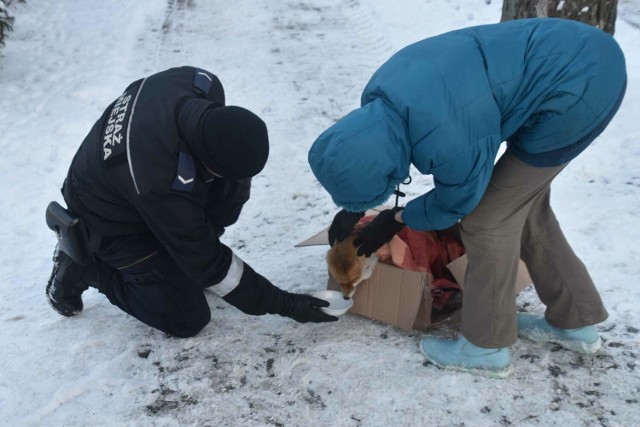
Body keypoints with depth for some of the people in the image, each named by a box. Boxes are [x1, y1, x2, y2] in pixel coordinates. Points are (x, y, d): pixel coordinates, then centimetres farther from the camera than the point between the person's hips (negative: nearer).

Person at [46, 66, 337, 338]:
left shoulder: (200, 83, -27)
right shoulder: (164, 187, -42)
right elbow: (209, 264, -28)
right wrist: (283, 304, -21)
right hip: (110, 220, -7)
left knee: (233, 187, -11)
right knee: (188, 319, -5)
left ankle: (175, 260, 8)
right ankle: (81, 267, 7)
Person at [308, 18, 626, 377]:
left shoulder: (448, 140, -31)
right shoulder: (379, 97, -6)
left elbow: (456, 202, -8)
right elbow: (362, 147, 17)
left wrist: (397, 219, 7)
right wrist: (350, 211, 23)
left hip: (579, 89, -9)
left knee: (489, 216, -4)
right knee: (524, 203, 17)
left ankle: (487, 347, 12)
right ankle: (576, 321, 32)